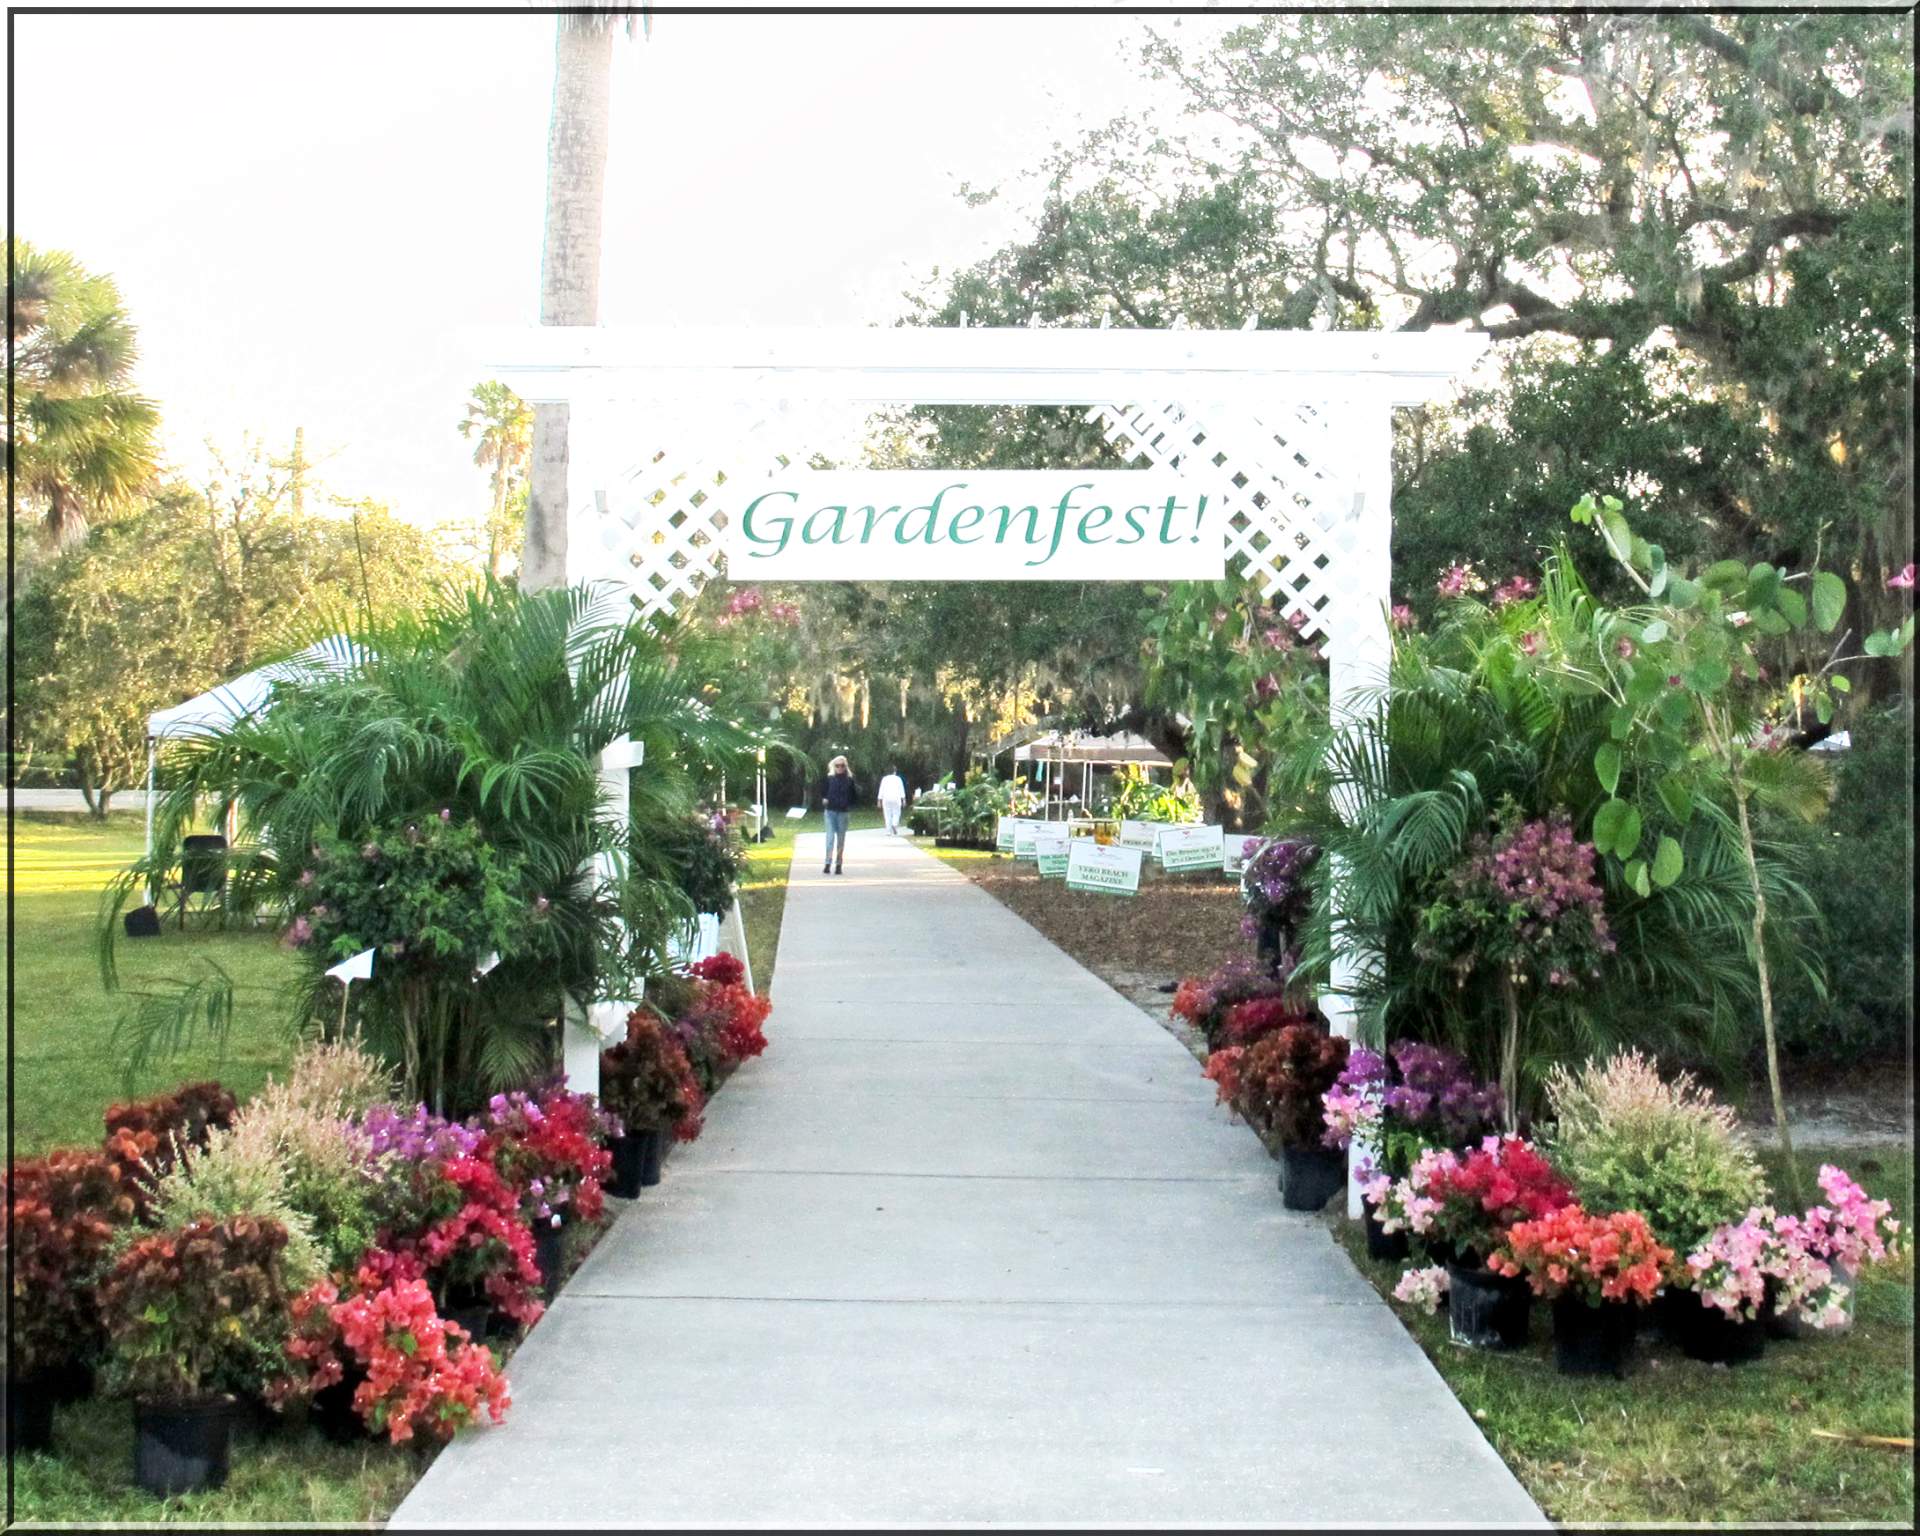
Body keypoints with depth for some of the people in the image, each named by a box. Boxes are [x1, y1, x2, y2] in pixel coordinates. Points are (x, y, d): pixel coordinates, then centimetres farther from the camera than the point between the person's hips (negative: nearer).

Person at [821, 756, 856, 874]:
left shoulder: (849, 780, 3)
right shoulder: (829, 778, 2)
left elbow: (853, 796, 9)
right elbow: (823, 792, 14)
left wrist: (850, 808, 1)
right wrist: (825, 799, -3)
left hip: (843, 812, 1)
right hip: (830, 811, -1)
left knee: (841, 839, 7)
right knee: (830, 837, -9)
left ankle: (839, 865, 13)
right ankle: (828, 863, -13)